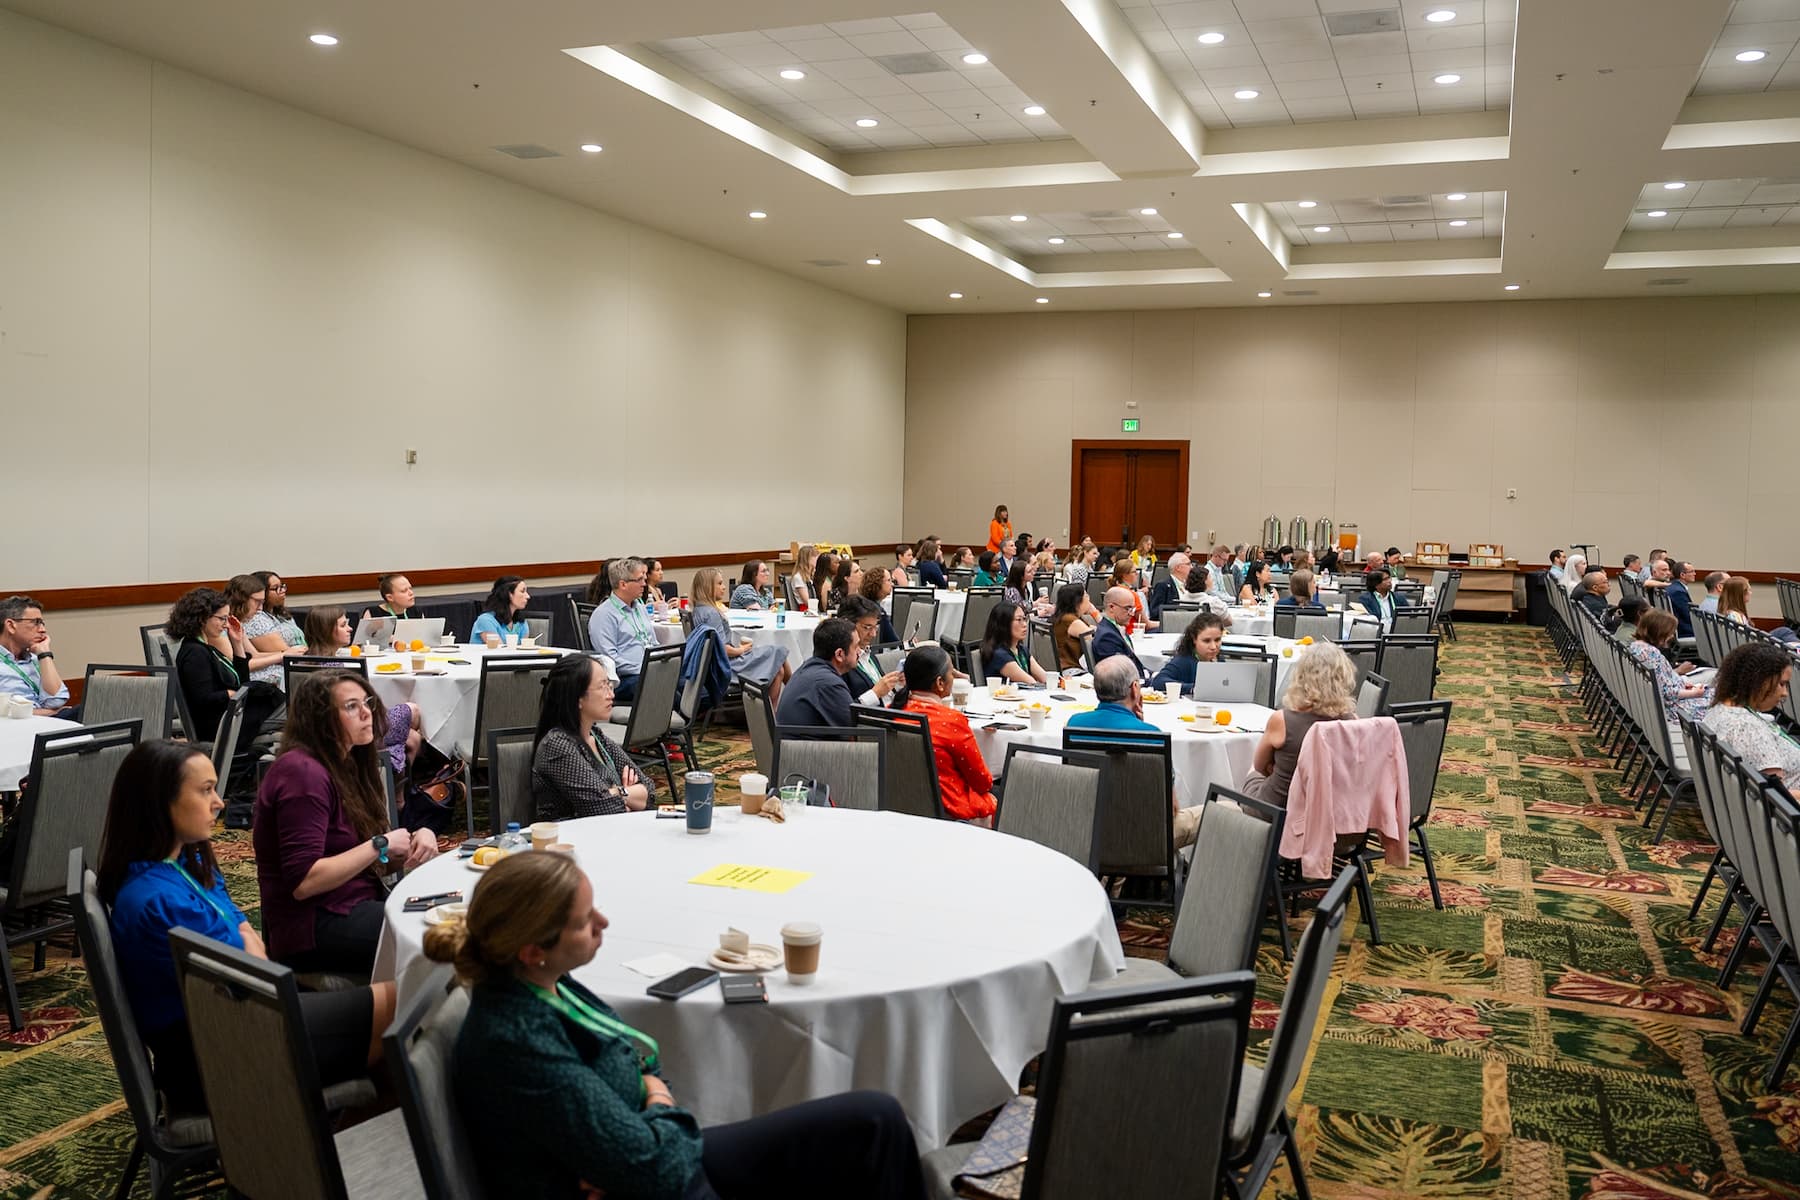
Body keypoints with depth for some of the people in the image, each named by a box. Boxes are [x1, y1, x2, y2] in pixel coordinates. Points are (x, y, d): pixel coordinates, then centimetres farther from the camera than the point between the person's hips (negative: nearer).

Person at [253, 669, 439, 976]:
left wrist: (419, 838, -7)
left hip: (359, 904, 9)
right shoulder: (303, 773, -16)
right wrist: (380, 845, -18)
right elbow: (302, 882, -23)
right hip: (313, 927, -9)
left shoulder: (347, 765, 14)